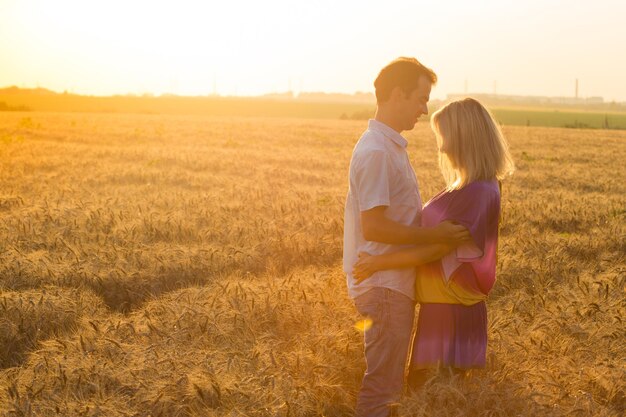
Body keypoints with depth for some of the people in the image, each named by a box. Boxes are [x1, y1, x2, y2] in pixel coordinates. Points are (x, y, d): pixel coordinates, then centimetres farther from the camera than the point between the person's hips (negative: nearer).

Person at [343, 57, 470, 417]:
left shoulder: (391, 146, 15)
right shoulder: (375, 151, -18)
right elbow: (374, 226, -23)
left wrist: (438, 233, 9)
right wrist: (435, 236, -18)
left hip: (395, 282, 10)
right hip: (384, 284, -10)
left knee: (388, 380, 17)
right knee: (381, 386, -2)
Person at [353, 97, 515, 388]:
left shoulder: (477, 192, -21)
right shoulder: (475, 186, 10)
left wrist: (379, 262, -19)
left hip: (450, 305, -9)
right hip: (442, 300, 9)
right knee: (422, 379, 17)